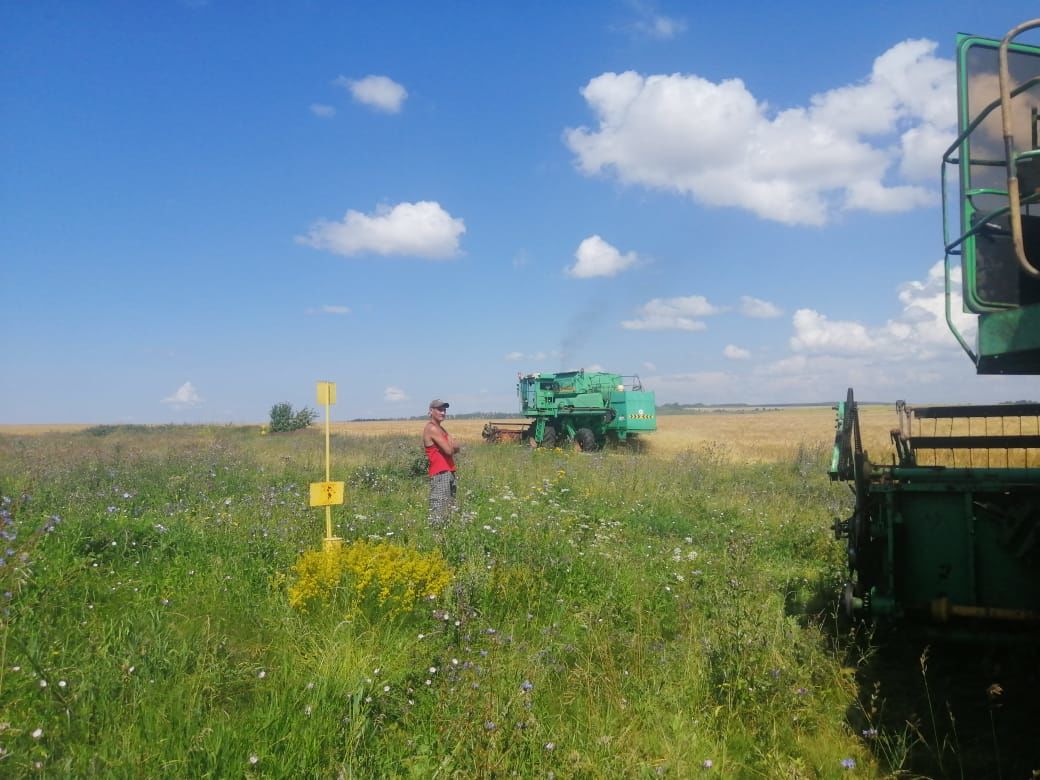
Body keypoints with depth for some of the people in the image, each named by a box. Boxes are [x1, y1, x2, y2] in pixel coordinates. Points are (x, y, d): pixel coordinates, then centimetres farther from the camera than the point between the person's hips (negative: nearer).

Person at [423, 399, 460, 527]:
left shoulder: (440, 428, 19)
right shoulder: (432, 428, -10)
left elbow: (456, 448, 12)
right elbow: (449, 450, -16)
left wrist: (451, 445, -8)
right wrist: (450, 442, 5)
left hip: (449, 473, 10)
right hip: (440, 474, -10)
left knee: (450, 508, 10)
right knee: (438, 510, -13)